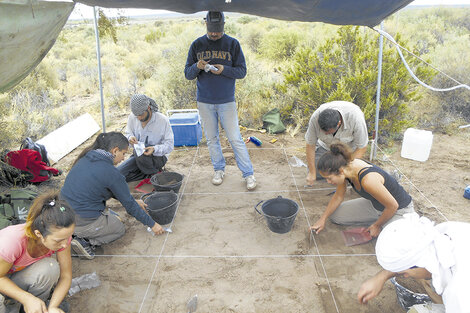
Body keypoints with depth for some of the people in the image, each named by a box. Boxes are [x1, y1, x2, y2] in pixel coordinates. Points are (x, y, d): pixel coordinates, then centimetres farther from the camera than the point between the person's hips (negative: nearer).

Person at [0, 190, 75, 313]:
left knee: (50, 267, -30)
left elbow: (66, 275, -16)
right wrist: (27, 298, -31)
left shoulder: (60, 234, -26)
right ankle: (10, 303, 4)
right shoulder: (11, 242, -39)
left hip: (27, 275, 3)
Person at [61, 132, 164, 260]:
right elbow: (129, 205, -9)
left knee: (114, 217, 26)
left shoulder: (86, 158, 5)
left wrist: (134, 202, 22)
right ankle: (86, 242, -1)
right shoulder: (111, 172, -18)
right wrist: (152, 224, 2)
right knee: (119, 229, 19)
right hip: (84, 223, -7)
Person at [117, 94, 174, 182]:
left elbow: (169, 145, -15)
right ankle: (148, 175, -4)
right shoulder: (132, 117, -5)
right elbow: (128, 134, 11)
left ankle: (155, 174, -10)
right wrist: (130, 138, -16)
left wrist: (154, 149, -35)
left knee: (140, 154, -38)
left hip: (158, 156, -4)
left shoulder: (163, 120, -18)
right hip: (138, 155, 4)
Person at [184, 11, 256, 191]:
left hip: (227, 101, -2)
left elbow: (242, 71, -2)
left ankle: (248, 174, 8)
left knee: (235, 139, -2)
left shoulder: (232, 44, -1)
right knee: (211, 139, 11)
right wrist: (197, 67, -19)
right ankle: (219, 169, 28)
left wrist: (224, 70, -20)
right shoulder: (197, 45, 4)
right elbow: (188, 74, 4)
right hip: (204, 102, 2)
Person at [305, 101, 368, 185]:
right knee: (317, 174, -4)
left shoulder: (356, 118, -40)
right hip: (325, 145, 2)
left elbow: (362, 148, -27)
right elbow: (310, 145, -20)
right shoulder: (315, 117, -34)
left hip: (349, 146, -2)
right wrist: (312, 173, -17)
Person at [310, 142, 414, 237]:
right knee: (335, 215, 3)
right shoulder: (345, 167, -15)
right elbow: (338, 196, 2)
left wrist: (377, 225, -11)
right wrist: (323, 219, 5)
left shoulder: (368, 180, -39)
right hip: (375, 205, 7)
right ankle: (377, 221, 9)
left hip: (399, 210, -7)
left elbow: (393, 206, -26)